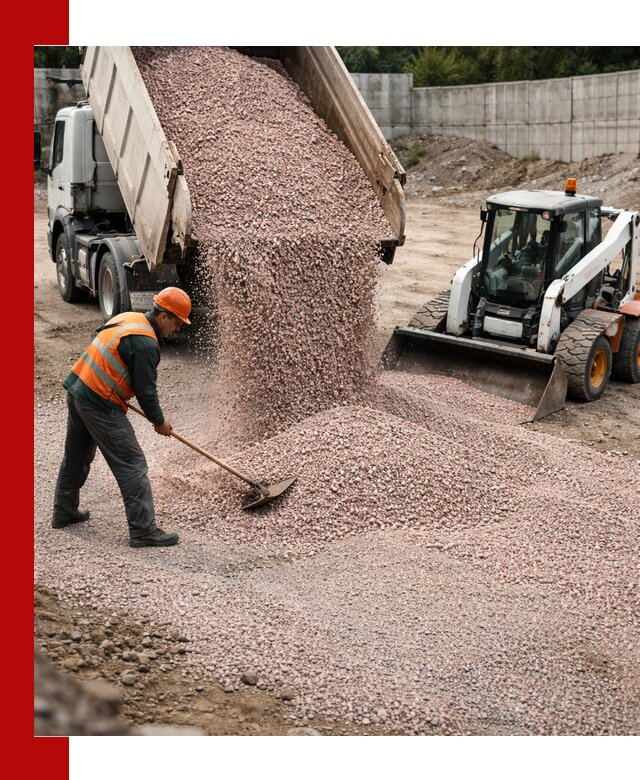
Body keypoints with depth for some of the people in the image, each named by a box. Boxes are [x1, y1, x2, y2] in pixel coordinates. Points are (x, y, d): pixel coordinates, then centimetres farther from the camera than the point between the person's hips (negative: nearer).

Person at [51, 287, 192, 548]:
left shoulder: (128, 318, 9)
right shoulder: (145, 343, -19)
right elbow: (146, 390, -15)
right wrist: (159, 422, 0)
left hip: (77, 390, 10)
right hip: (100, 406, -10)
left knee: (76, 457, 24)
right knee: (132, 465, -5)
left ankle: (64, 513, 39)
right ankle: (143, 530, -3)